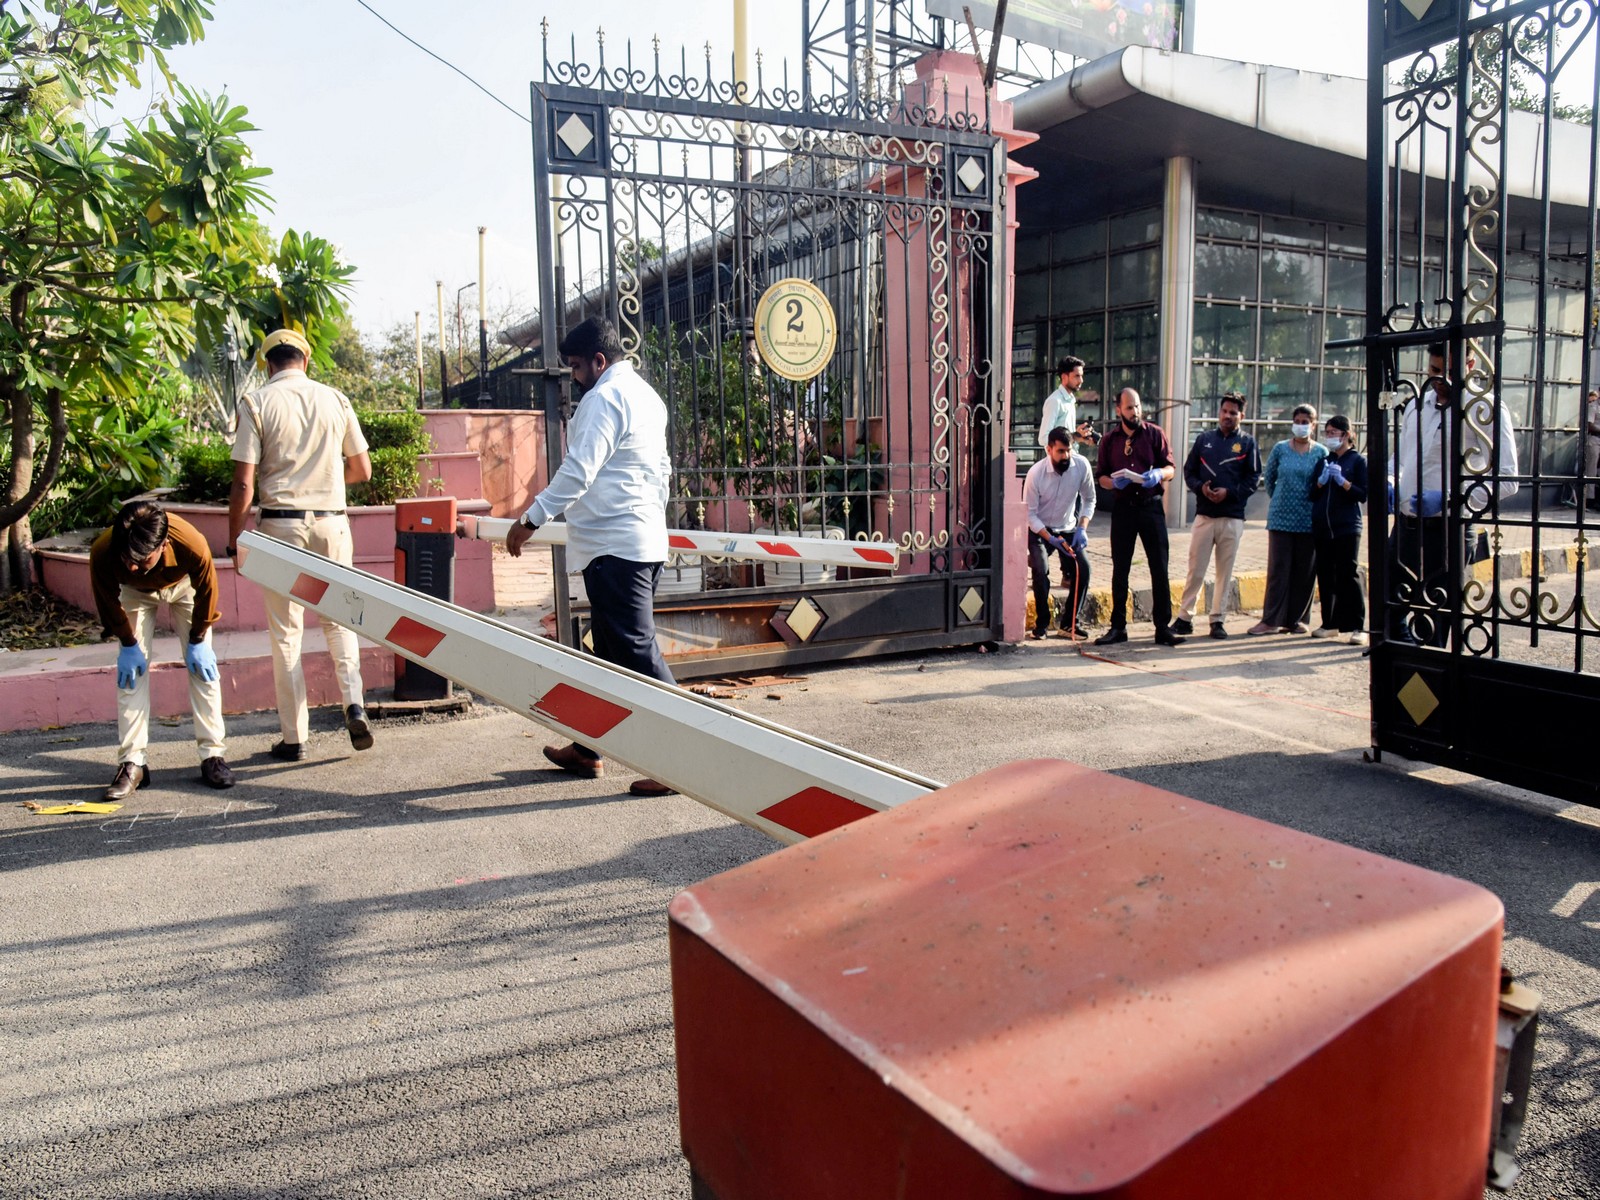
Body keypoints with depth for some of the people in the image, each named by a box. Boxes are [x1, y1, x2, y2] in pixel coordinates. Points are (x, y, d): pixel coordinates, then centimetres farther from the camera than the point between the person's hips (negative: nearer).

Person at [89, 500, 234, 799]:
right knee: (131, 670, -8)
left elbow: (206, 591, -21)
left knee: (202, 664, -8)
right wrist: (128, 644, -11)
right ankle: (132, 762, -5)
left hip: (183, 585, -1)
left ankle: (212, 754, -2)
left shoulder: (192, 545, -43)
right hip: (136, 593, 1)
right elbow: (108, 601, -16)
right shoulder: (102, 552, -39)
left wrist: (197, 641, -13)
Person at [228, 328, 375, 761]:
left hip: (281, 524, -2)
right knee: (337, 619, 16)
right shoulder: (335, 400, 4)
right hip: (331, 522, 2)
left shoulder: (256, 403, -4)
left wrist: (234, 538, 2)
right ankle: (354, 702, -4)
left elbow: (243, 484, -8)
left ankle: (294, 736, 10)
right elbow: (361, 470, 8)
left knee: (285, 631, 6)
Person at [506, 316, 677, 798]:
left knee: (635, 650, -9)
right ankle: (588, 748, 27)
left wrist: (531, 519, -13)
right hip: (646, 538, 11)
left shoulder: (604, 398, -11)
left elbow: (578, 471, -19)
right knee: (609, 647, 16)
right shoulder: (647, 395, 19)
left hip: (613, 543, -10)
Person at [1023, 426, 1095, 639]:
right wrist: (1050, 538, -28)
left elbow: (1089, 499, -2)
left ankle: (1070, 622, -1)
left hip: (1067, 528, 3)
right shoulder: (1036, 473, -22)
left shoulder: (1082, 465, -16)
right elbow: (1030, 513, -16)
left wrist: (1082, 528, -16)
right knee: (1041, 570, -26)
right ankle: (1041, 623, -10)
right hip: (1039, 529, -3)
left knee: (1083, 567, -17)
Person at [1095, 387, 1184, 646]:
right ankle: (1118, 627, 12)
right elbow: (1102, 477, 9)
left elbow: (1170, 468, 3)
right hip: (1123, 506, 1)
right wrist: (1113, 482, -13)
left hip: (1151, 505, -1)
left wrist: (1157, 474, -19)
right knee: (1120, 570, 4)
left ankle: (1163, 627, 3)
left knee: (1160, 569, -2)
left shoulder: (1155, 434, 4)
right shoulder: (1109, 440, 9)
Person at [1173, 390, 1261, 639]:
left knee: (1225, 571, 4)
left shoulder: (1247, 443, 5)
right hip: (1204, 515, 1)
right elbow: (1188, 470, 9)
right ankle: (1184, 617, 6)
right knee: (1195, 569, 1)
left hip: (1233, 518, -1)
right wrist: (1200, 487, -10)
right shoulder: (1204, 439, 10)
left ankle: (1217, 619, 12)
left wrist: (1229, 492, -14)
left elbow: (1253, 479, 0)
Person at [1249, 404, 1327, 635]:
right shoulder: (1280, 449, 4)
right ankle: (1271, 620, 3)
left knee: (1304, 571, 4)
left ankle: (1296, 618, 14)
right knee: (1278, 569, -1)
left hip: (1308, 520, 0)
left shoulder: (1321, 452, 2)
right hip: (1281, 518, 0)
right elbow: (1268, 478, 15)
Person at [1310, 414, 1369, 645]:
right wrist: (1322, 481, -6)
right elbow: (1311, 494, 12)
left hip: (1346, 527, -5)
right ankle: (1330, 623, 16)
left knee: (1348, 574, -7)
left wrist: (1342, 481, -17)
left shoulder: (1357, 461, 1)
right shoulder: (1324, 460, 14)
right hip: (1321, 526, 5)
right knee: (1326, 575, 7)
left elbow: (1363, 495, -5)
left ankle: (1356, 626, -6)